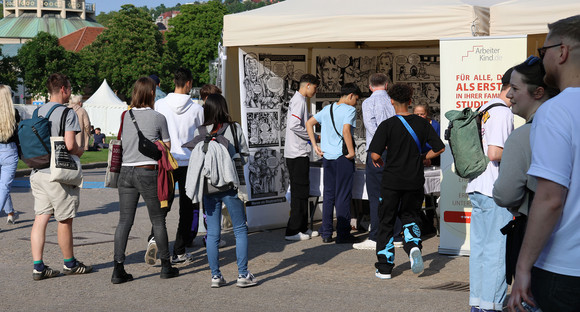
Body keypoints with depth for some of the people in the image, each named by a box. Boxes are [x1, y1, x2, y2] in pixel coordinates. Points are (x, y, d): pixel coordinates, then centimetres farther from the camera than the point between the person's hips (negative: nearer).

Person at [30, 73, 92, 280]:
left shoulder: (38, 112, 12)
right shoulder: (67, 113, -11)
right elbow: (69, 145, -19)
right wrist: (79, 151, 3)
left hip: (37, 172, 7)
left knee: (40, 219, 5)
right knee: (64, 220, 6)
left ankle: (38, 266, 2)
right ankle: (69, 263, 19)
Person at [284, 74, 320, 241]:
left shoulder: (297, 100, 18)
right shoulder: (299, 101, -13)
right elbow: (294, 125, -25)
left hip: (298, 153, 10)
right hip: (298, 153, -10)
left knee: (301, 191, 14)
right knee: (300, 191, -8)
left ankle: (302, 227, 20)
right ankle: (293, 231, -6)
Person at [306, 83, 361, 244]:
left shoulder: (327, 108, 13)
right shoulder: (349, 110, -8)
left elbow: (309, 123, 13)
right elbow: (346, 130, -22)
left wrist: (315, 146, 11)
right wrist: (351, 152, -14)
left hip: (327, 156, 7)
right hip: (342, 156, -7)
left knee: (328, 195, 12)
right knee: (343, 195, -1)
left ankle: (326, 232, 14)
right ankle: (342, 234, 1)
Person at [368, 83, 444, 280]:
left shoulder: (387, 125, -10)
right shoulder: (421, 123, 1)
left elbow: (375, 155, -15)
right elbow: (439, 148, 0)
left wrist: (378, 161, 7)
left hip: (392, 181, -3)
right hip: (415, 181, 3)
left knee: (386, 222, 9)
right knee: (410, 217, 19)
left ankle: (384, 267, 10)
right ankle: (413, 245, -10)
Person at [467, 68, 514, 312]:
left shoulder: (484, 109, 15)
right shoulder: (502, 112, -15)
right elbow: (494, 153, -23)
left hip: (476, 188, 9)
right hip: (496, 191, -9)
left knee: (479, 247, 13)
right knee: (497, 248, -3)